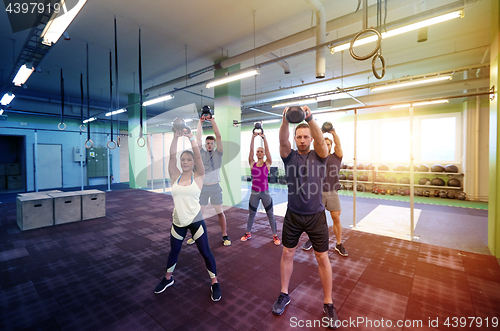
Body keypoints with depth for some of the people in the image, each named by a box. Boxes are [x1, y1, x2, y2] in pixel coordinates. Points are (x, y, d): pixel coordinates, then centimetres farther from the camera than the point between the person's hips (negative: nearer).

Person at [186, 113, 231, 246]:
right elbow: (198, 137, 3)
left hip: (215, 187, -2)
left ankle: (225, 235, 17)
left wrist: (212, 120, -8)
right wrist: (200, 122, 2)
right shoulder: (201, 153, 9)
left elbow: (219, 136, -7)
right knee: (199, 212, 7)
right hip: (202, 187, 2)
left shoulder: (218, 153, 3)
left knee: (220, 212, 3)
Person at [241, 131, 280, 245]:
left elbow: (267, 149, -9)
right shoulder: (252, 164, 3)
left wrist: (264, 137, -13)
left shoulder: (267, 163, 0)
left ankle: (275, 235, 21)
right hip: (254, 193, 2)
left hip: (265, 192, -2)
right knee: (251, 214, 13)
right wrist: (253, 137, -10)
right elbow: (251, 149, -4)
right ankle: (248, 233, 31)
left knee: (270, 214, 7)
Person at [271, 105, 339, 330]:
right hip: (293, 215, 1)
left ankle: (328, 303, 27)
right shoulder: (289, 156, -1)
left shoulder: (319, 156, -3)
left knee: (323, 258, 7)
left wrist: (310, 119, -39)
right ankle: (284, 295, 32)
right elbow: (282, 141, -21)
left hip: (316, 216, -1)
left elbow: (321, 139, -24)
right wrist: (285, 120, -38)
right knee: (287, 254, 11)